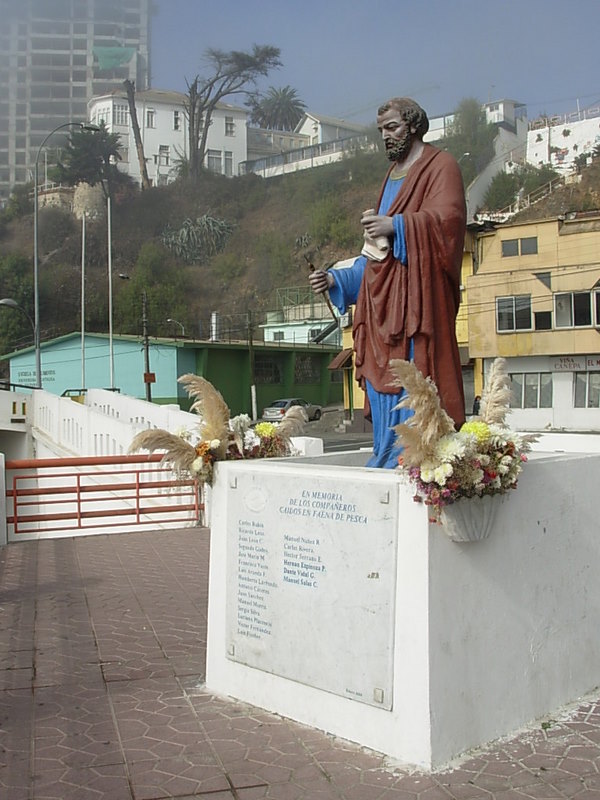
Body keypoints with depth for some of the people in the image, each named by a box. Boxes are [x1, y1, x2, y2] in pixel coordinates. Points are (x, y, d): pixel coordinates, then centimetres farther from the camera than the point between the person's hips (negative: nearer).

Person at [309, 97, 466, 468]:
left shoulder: (441, 165, 3)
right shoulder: (392, 176, 27)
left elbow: (447, 217, -16)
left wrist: (395, 225, -27)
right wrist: (335, 279, 16)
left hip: (417, 289, -8)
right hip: (383, 294, 8)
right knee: (382, 374, 3)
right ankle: (387, 454, 8)